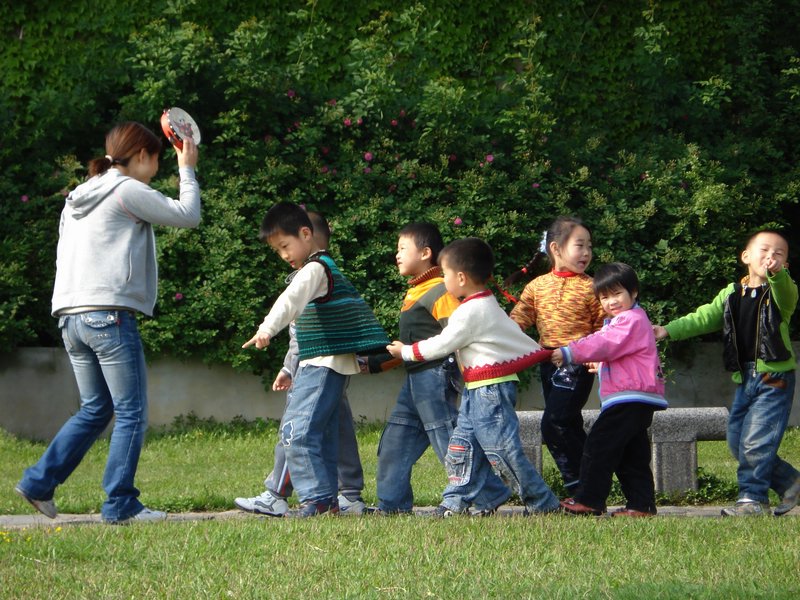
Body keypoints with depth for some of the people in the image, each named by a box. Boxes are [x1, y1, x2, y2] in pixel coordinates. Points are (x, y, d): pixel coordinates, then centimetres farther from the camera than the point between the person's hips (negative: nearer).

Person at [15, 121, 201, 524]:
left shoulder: (79, 198, 20)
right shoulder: (127, 191, -6)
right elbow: (187, 215, -2)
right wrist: (187, 170, 13)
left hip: (71, 319, 9)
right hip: (110, 316, -9)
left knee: (94, 410, 17)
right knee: (131, 413, -2)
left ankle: (38, 483, 11)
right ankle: (120, 503, -3)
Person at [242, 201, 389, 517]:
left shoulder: (315, 268, -12)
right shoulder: (323, 267, 20)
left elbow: (291, 300, -31)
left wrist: (267, 328, -46)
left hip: (325, 364, -11)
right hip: (316, 364, 11)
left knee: (297, 431, -16)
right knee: (323, 434, 11)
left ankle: (316, 498, -17)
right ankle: (327, 500, 13)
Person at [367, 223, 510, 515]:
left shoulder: (439, 292, -13)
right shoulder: (415, 293, 17)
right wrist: (374, 364, 26)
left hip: (435, 377, -10)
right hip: (414, 379, 10)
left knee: (451, 444, -9)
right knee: (394, 443, 10)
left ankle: (491, 496, -1)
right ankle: (391, 505, 15)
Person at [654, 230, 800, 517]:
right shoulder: (731, 294, 13)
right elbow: (704, 318, 12)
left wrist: (777, 273, -51)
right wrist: (669, 330, 1)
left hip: (774, 378, -7)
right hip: (745, 379, 7)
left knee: (755, 440, -13)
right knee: (737, 441, 10)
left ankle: (753, 498, 0)